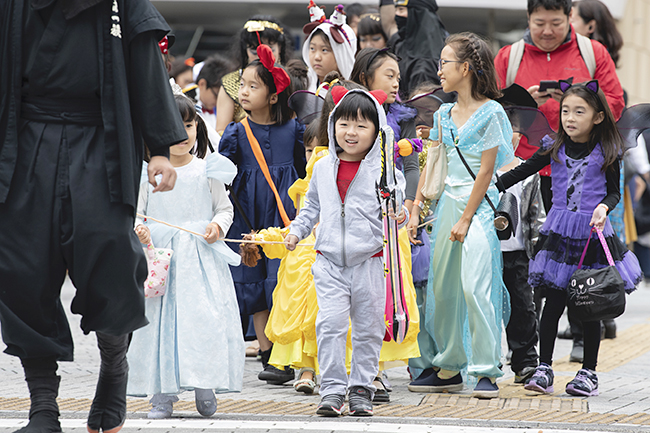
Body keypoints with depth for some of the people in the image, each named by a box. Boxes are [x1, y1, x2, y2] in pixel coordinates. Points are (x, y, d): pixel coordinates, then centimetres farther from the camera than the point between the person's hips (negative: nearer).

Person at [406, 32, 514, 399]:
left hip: (479, 204, -7)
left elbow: (486, 170, -10)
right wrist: (416, 209, 9)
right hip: (449, 202, 7)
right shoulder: (444, 115, 13)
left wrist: (466, 218, -12)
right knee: (442, 287, 8)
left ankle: (487, 371, -9)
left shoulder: (490, 112, -8)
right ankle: (448, 368, 18)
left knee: (475, 286, -14)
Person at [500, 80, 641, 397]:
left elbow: (614, 192, 3)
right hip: (559, 229, 1)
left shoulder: (607, 153, -1)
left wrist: (604, 208, -18)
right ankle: (543, 369, 4)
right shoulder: (554, 149, 4)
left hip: (593, 231, -1)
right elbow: (522, 172, 10)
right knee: (553, 301, -3)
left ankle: (589, 371, 14)